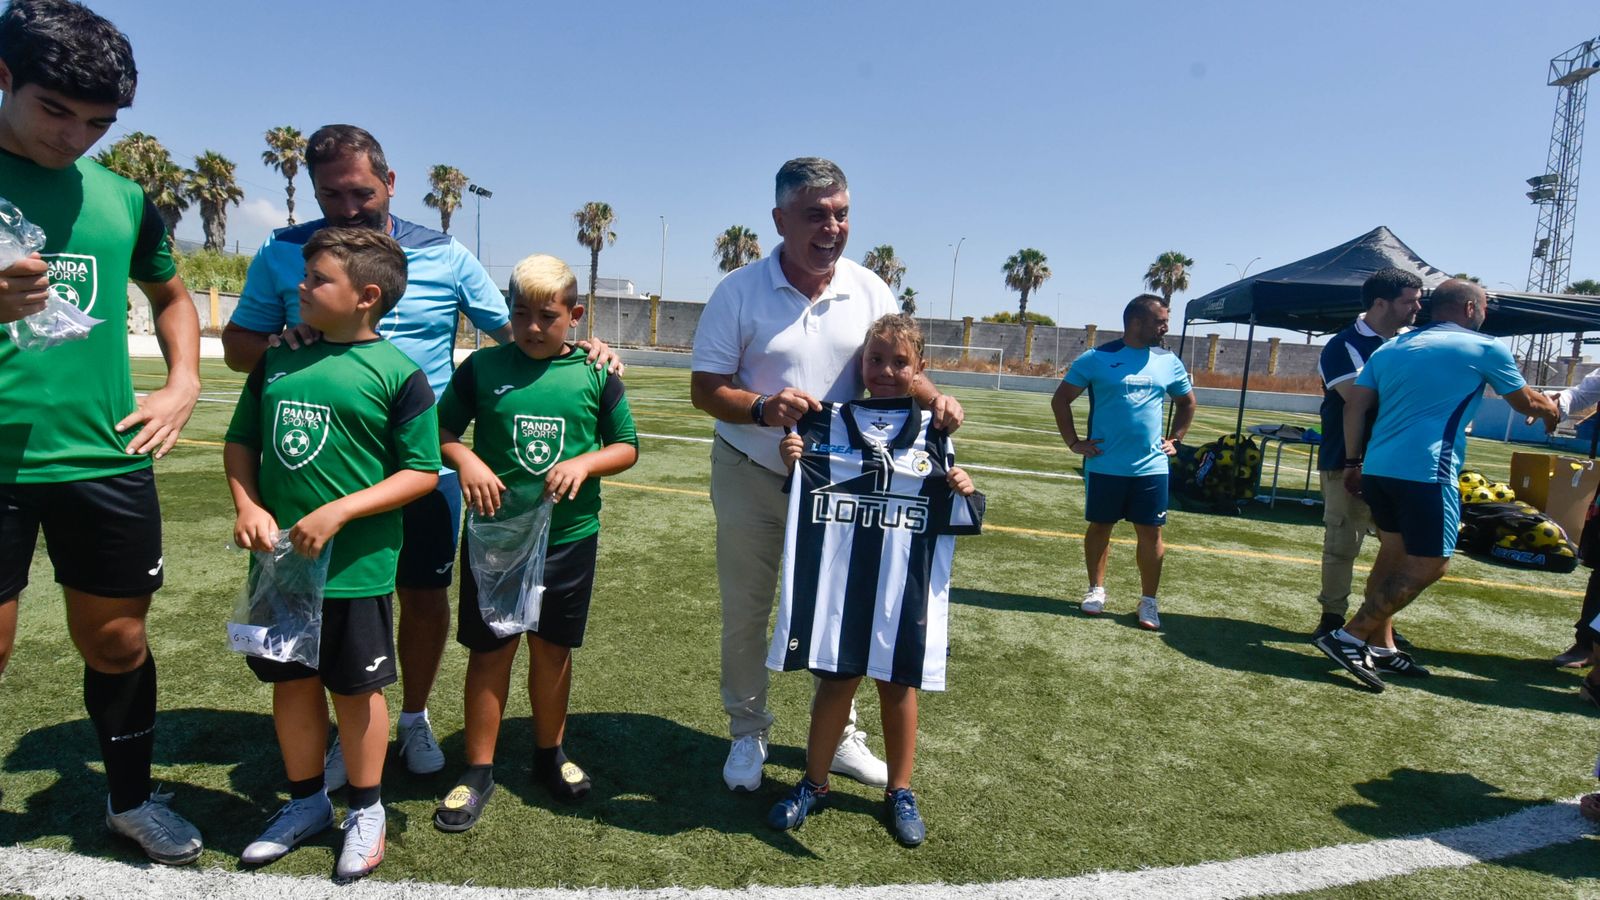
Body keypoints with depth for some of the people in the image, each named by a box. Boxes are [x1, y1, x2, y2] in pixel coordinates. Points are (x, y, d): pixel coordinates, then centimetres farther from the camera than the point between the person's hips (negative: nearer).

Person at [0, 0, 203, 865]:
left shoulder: (121, 198, 9)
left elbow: (171, 294, 25)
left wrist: (183, 384, 10)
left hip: (106, 459, 3)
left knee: (118, 641, 14)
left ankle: (131, 798, 33)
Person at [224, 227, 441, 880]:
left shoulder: (397, 373, -11)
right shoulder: (278, 359, 6)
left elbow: (422, 471, -12)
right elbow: (241, 441, 14)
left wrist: (338, 512, -19)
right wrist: (248, 505, -3)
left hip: (355, 566, -5)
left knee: (355, 688, 9)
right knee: (291, 681, 17)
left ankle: (365, 810, 31)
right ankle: (306, 800, 39)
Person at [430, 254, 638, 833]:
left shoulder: (596, 374, -2)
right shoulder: (482, 367, -2)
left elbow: (626, 447, 4)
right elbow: (443, 432, 5)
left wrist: (585, 462, -15)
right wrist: (466, 461, -15)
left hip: (569, 536, 1)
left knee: (553, 646, 15)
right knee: (489, 650, 8)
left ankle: (550, 752, 36)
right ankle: (479, 770, 25)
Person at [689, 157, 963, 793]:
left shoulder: (869, 291, -3)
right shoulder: (739, 292, -11)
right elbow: (705, 388, -11)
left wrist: (934, 398, -20)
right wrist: (764, 408, -30)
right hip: (751, 477, -2)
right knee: (745, 612, 11)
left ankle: (840, 734, 32)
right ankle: (748, 734, 31)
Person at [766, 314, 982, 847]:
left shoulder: (933, 432, 1)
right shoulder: (828, 423, -1)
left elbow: (946, 514, 10)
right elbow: (804, 498, 3)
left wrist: (964, 492, -10)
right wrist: (791, 463, -15)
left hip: (906, 588, 1)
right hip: (839, 583, 0)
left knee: (898, 686, 13)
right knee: (836, 680, 11)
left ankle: (900, 792, 33)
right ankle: (814, 784, 32)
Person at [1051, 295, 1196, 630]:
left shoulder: (1169, 362, 6)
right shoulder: (1097, 358, -5)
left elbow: (1188, 403, 22)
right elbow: (1061, 399, 0)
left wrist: (1174, 440, 11)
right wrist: (1074, 442, -3)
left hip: (1151, 467, 2)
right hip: (1104, 466, -2)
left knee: (1151, 532, 3)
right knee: (1100, 526, 10)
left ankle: (1149, 601, 15)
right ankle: (1096, 589, 27)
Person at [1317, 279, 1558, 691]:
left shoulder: (1391, 347, 18)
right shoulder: (1485, 349, 4)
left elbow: (1355, 405, 10)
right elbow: (1526, 402, 18)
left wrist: (1353, 462, 14)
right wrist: (1552, 408, 41)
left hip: (1377, 468, 7)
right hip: (1425, 473, -7)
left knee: (1393, 554, 17)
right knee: (1429, 565, -3)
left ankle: (1380, 646, 18)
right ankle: (1349, 637, -10)